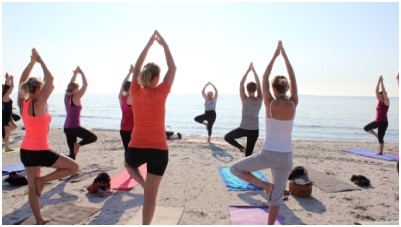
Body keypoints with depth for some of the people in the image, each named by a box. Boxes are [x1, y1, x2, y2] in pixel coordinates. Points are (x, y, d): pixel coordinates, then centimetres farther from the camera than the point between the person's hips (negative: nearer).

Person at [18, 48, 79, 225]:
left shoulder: (22, 103, 2)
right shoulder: (38, 104, -17)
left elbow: (22, 80, 13)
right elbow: (50, 80, -16)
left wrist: (32, 62, 11)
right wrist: (40, 61, -7)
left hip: (25, 150, 8)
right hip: (39, 151, -8)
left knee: (32, 187, 14)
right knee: (74, 167, 3)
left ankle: (39, 220, 22)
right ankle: (42, 180, 3)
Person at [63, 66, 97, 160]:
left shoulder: (67, 97, 6)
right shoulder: (75, 98, -13)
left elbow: (71, 85, 21)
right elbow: (85, 85, -12)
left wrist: (75, 74, 23)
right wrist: (81, 73, -3)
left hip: (67, 127, 8)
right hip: (74, 127, -8)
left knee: (72, 152, 11)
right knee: (93, 137, 1)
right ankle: (78, 144, -12)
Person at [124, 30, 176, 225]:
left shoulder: (135, 92, -2)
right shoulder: (160, 93, -11)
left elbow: (136, 68, 12)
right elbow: (172, 69, 1)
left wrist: (149, 44, 18)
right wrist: (164, 45, 10)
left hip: (136, 147, 3)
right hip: (158, 149, -2)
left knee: (128, 164, 38)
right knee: (151, 194, 7)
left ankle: (142, 183, 16)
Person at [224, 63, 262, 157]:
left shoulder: (245, 100, -16)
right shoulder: (260, 100, -7)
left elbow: (241, 84, -8)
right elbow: (259, 84, 3)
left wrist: (248, 70, -4)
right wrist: (253, 70, 6)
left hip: (244, 129, -3)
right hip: (255, 131, 4)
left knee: (227, 137, 21)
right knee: (249, 153, 12)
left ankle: (242, 148, 4)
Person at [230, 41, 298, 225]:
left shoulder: (269, 103, -10)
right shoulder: (293, 104, -4)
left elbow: (264, 78, 4)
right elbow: (293, 80, 10)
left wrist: (275, 55, 13)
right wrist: (284, 55, 15)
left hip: (268, 154, -3)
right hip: (286, 156, 4)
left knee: (235, 169, 16)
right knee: (277, 195, 17)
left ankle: (265, 185, 4)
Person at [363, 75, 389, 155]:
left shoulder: (386, 101, -12)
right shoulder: (379, 101, 6)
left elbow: (383, 92, -23)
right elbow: (377, 91, 1)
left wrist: (382, 82, -19)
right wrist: (379, 81, -5)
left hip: (383, 122, -8)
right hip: (377, 121, 8)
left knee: (380, 138, -2)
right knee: (366, 128, 7)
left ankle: (381, 152, 11)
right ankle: (377, 135, 19)